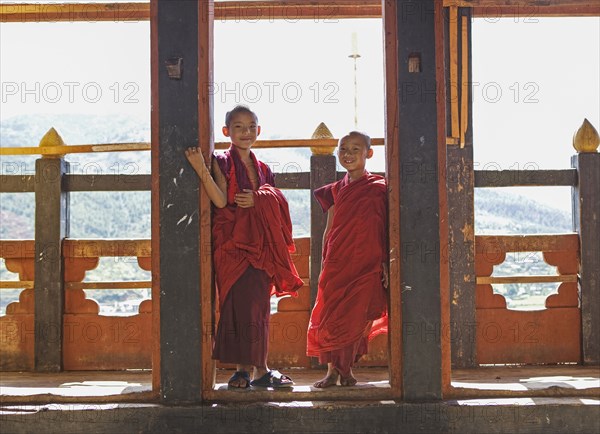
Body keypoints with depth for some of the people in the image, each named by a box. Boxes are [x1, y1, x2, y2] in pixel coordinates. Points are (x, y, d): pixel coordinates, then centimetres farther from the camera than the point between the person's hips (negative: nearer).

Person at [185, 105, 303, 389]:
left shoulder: (262, 169, 17)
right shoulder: (222, 163, 1)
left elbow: (276, 207, 14)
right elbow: (221, 201, -14)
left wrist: (257, 202, -6)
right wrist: (201, 169, -25)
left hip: (259, 246, 5)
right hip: (233, 244, -5)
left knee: (259, 307, 5)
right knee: (239, 306, -9)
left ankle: (260, 369, 10)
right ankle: (243, 369, -4)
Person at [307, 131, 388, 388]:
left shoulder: (378, 188, 1)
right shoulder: (336, 190, 11)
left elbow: (385, 229, 0)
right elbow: (329, 230, 14)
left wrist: (385, 264, -4)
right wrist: (324, 263, 9)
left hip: (367, 266, -3)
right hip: (337, 265, 3)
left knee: (356, 318, -1)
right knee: (329, 318, -2)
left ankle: (346, 368, 15)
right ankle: (332, 369, 9)